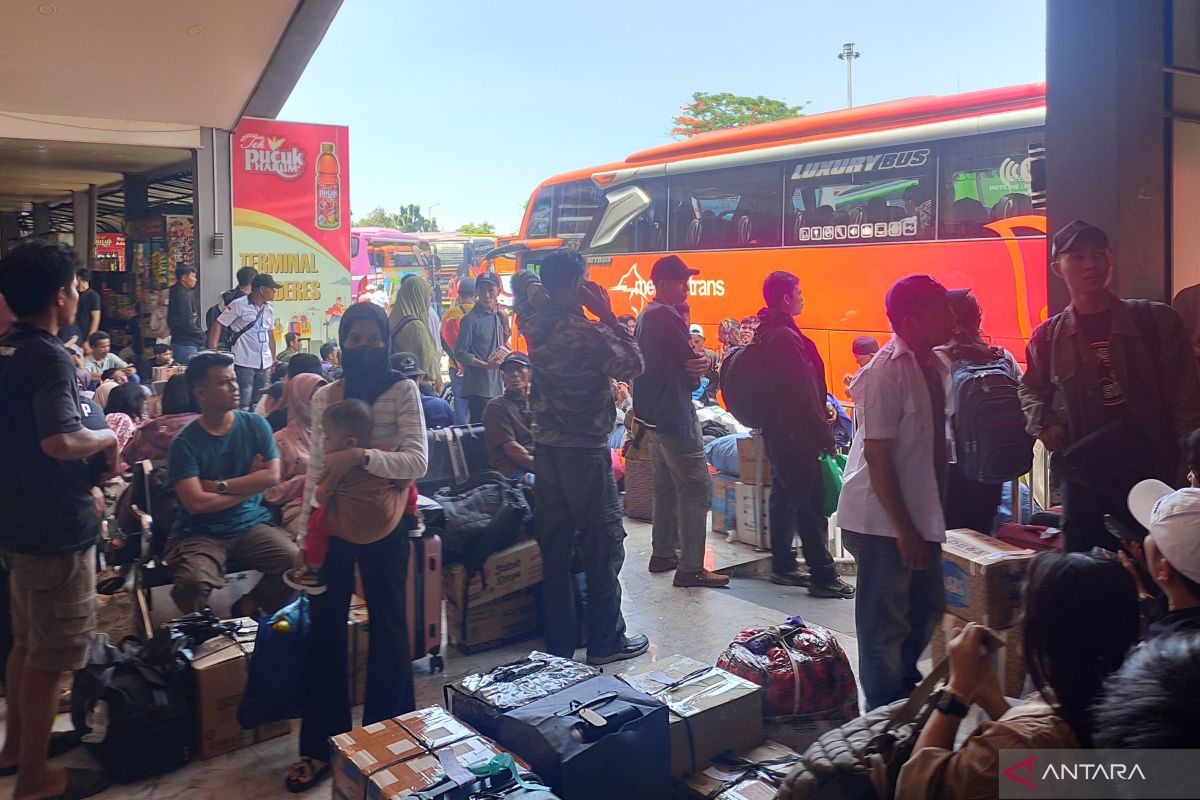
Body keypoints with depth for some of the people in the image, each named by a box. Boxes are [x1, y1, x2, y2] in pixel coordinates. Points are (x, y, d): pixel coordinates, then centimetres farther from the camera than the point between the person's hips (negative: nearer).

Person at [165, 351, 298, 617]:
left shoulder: (255, 426, 4)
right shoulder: (185, 443, -6)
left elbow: (272, 476, -6)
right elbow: (196, 503, -15)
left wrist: (219, 486, -10)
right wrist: (249, 484, -5)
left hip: (251, 525, 3)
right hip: (200, 534, -2)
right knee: (193, 583, -32)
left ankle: (247, 608, 5)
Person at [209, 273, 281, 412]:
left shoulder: (269, 309, 13)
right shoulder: (238, 305, -6)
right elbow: (218, 326, -6)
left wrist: (274, 360, 19)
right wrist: (212, 353, -14)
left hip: (264, 364, 6)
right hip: (244, 363, -6)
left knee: (259, 405, 11)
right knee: (243, 405, -6)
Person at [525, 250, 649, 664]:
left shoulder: (537, 328, 5)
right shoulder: (586, 332, -18)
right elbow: (632, 365, -10)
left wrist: (599, 319, 8)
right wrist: (608, 315, -9)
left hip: (547, 447, 7)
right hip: (585, 450, -7)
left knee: (553, 545, 12)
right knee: (603, 544, 5)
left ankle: (557, 643, 21)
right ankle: (605, 641, 14)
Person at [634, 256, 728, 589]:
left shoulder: (646, 316, 15)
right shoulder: (667, 316, -16)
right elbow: (693, 362, -17)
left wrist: (697, 362, -5)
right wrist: (706, 362, 3)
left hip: (655, 415, 11)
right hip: (676, 415, -11)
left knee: (666, 487, 18)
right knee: (695, 491, -7)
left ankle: (663, 553, 27)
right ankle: (691, 568, -5)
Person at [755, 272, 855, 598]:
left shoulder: (767, 333, 12)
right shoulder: (786, 337, -19)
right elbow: (803, 393, -21)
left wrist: (820, 407, 15)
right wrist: (826, 436, -15)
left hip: (776, 430, 10)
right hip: (796, 435, -10)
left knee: (784, 496, 15)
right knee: (810, 504, -6)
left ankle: (782, 566, 23)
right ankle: (823, 577, -2)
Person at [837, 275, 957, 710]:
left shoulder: (932, 367, 7)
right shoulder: (887, 372, -19)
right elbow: (877, 457, -21)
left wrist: (935, 516, 15)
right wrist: (904, 530, -19)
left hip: (920, 515, 9)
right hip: (883, 520, -9)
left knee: (926, 614, 20)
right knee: (886, 626, 4)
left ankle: (909, 702, 39)